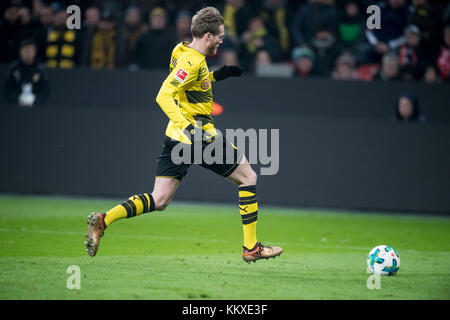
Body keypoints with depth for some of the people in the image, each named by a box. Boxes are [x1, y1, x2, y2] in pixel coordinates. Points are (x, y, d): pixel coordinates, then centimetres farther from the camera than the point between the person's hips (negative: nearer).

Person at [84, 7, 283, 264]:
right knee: (248, 177, 7)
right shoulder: (193, 61, -17)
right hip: (201, 138, -9)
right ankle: (251, 247, 7)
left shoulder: (183, 52, 12)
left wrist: (217, 75, 24)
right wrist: (188, 126, -36)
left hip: (178, 137, 9)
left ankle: (103, 220, -10)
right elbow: (164, 97, -26)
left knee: (159, 201, 6)